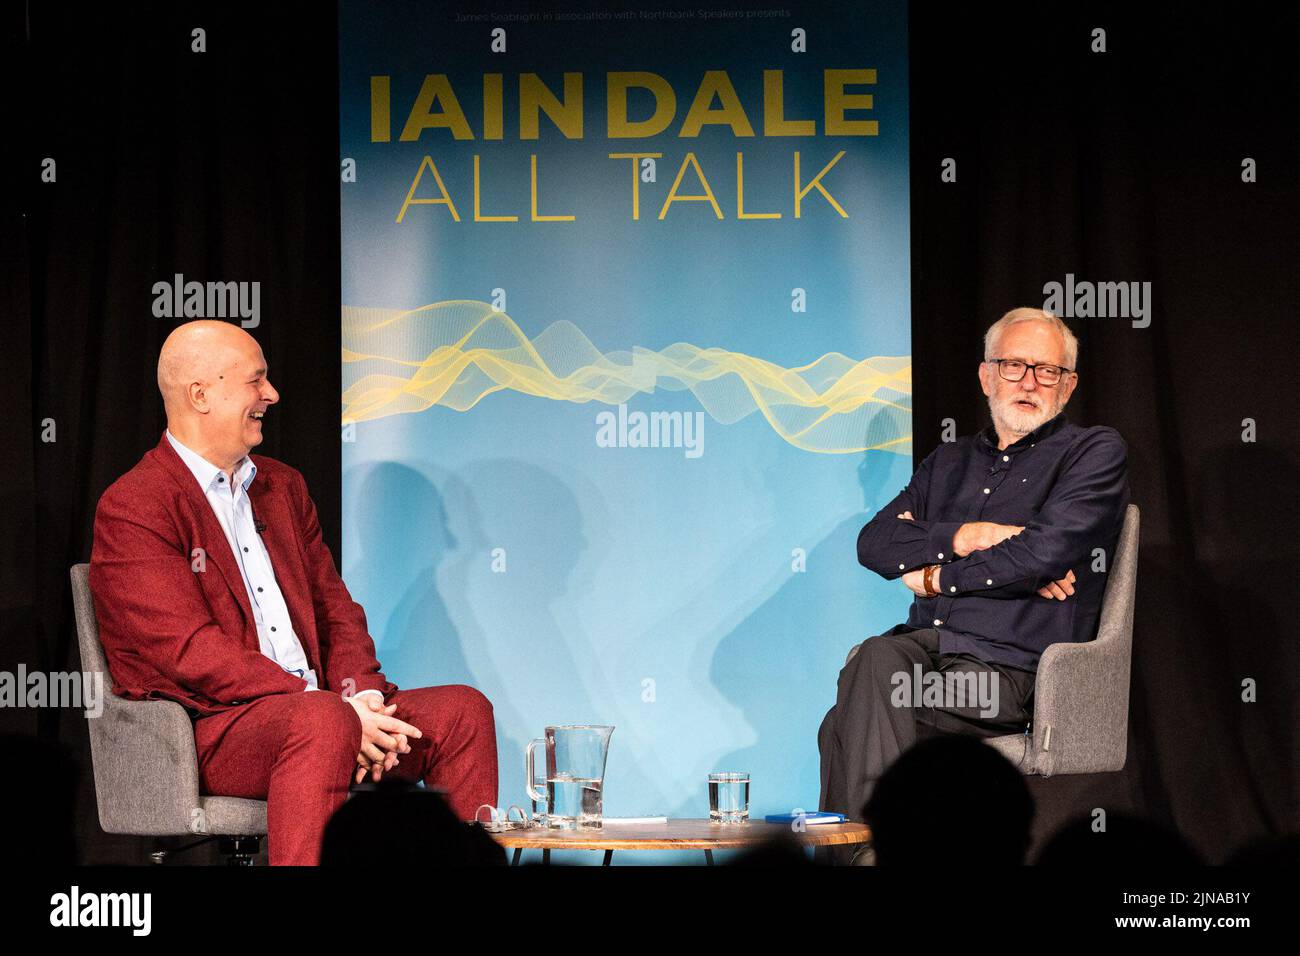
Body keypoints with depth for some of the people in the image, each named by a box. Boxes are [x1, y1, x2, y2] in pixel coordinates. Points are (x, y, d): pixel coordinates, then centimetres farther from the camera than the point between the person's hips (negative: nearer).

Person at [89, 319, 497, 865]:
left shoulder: (282, 487, 21)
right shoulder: (131, 509, -6)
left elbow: (335, 609, 19)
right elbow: (190, 651, -16)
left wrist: (361, 695, -5)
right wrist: (336, 712, -22)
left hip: (314, 705, 8)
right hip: (204, 727, -8)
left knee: (463, 711, -9)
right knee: (320, 722, -37)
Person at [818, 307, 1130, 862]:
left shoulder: (1096, 452, 8)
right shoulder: (950, 462, 26)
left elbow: (1043, 552, -9)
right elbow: (874, 541, 10)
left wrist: (934, 576, 1)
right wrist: (965, 537, -5)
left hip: (1008, 667, -5)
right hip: (926, 647, 5)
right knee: (877, 659, -32)